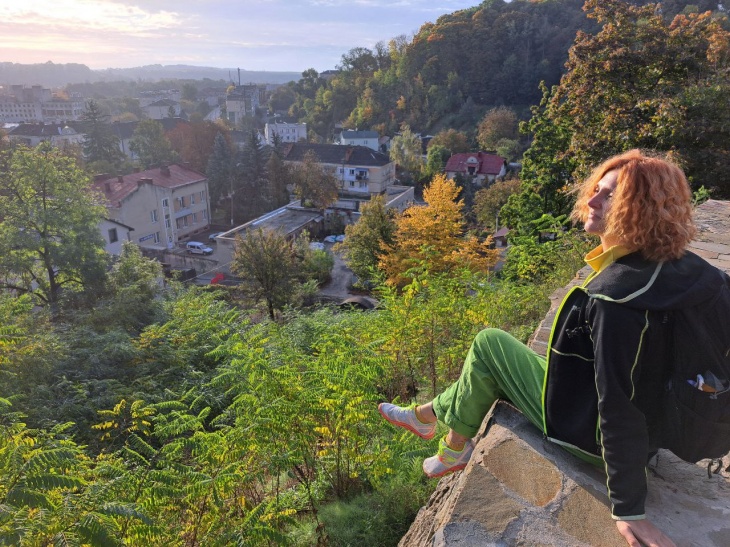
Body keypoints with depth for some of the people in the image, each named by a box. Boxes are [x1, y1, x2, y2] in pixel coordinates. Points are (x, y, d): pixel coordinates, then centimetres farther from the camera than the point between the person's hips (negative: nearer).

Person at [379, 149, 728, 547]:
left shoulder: (615, 298, -35)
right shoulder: (669, 265, -6)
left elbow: (620, 404, -32)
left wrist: (627, 509, -23)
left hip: (589, 432, -8)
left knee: (488, 345, 1)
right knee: (494, 356, 20)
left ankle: (456, 449, 23)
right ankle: (426, 415, 38)